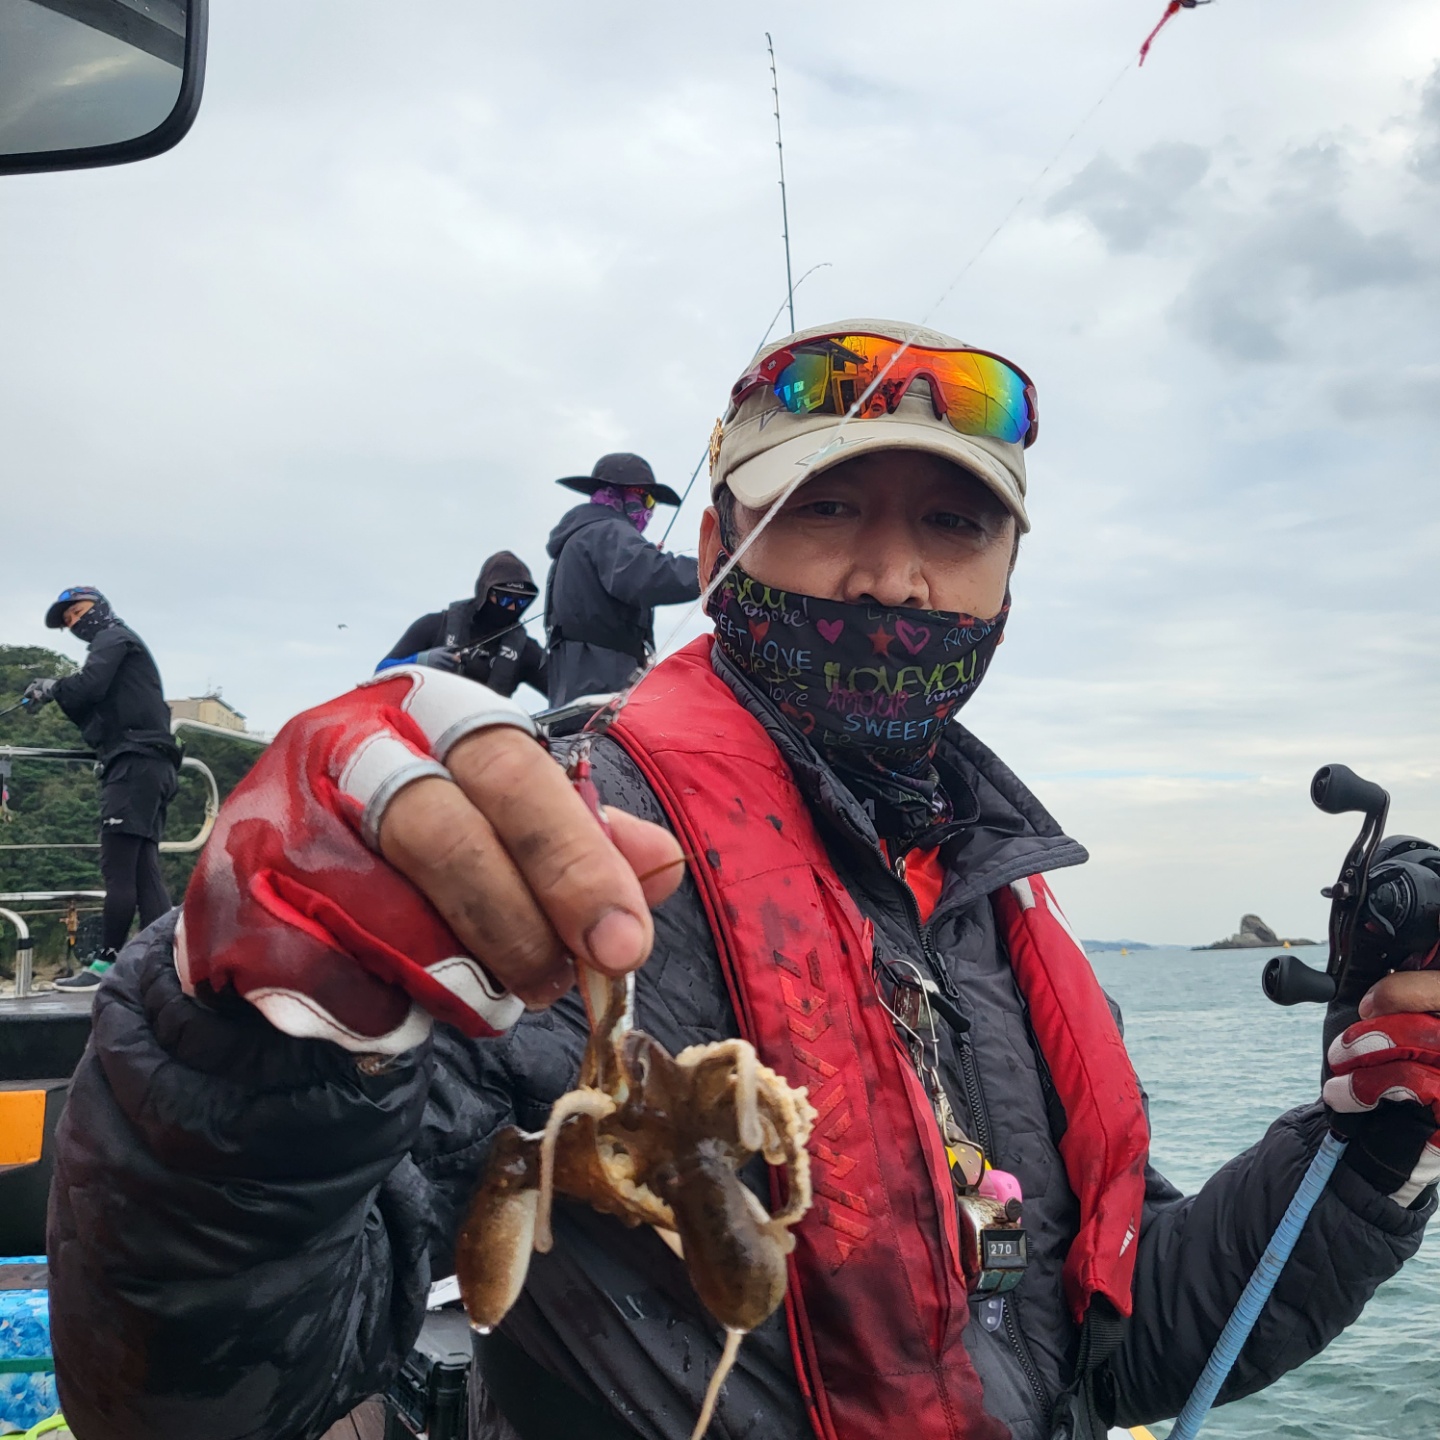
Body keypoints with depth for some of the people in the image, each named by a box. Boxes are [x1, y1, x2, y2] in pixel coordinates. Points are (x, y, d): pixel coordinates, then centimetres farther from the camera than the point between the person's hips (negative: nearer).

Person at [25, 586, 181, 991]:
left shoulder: (114, 637, 3)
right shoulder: (118, 646, 30)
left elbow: (89, 685, -17)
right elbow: (97, 719, 22)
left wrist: (52, 688, 0)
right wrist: (60, 697, 10)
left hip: (134, 764, -10)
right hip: (148, 768, 10)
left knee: (118, 871, -10)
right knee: (145, 871, 3)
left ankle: (105, 965, -10)